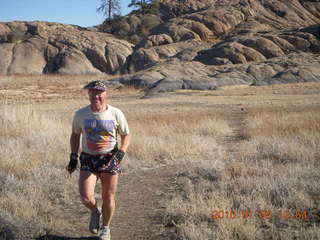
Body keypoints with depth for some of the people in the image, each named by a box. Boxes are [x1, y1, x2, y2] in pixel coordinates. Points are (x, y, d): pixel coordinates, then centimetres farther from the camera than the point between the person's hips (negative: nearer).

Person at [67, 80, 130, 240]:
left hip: (110, 159, 0)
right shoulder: (80, 114, -3)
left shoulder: (116, 114, -6)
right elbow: (75, 135, 12)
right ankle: (95, 212, 22)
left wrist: (120, 154, -11)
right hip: (88, 160, 1)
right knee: (86, 197, -14)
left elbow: (126, 136, 4)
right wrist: (73, 157, 4)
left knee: (108, 197, 6)